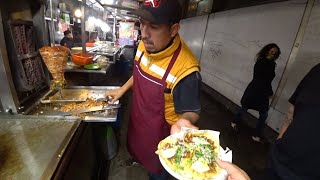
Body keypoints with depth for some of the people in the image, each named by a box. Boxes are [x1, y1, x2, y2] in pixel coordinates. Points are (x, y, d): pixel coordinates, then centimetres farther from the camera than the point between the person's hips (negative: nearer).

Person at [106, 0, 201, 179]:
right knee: (137, 148, 37)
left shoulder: (185, 69, -37)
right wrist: (122, 89, 7)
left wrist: (183, 123, -45)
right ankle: (138, 160, 71)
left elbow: (191, 111, -24)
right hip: (137, 120, 7)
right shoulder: (145, 45, -13)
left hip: (158, 133, -6)